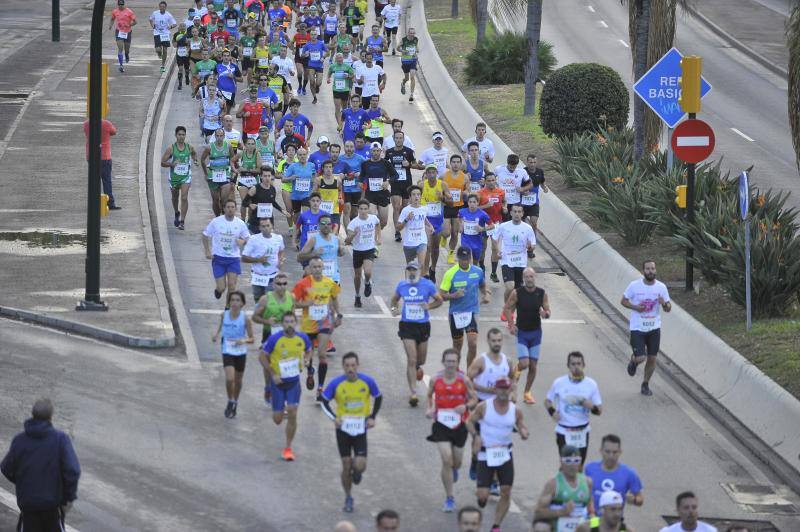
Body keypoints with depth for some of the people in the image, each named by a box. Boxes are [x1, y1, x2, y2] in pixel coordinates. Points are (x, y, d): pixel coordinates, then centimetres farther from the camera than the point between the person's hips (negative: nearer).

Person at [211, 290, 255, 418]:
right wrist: (216, 335, -10)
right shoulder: (224, 314, -6)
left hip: (241, 352, 0)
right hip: (227, 351, 0)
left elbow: (251, 339, -6)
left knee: (238, 380, 16)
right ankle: (230, 402, 8)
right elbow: (220, 327, 11)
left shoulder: (245, 318, -11)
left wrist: (244, 340, -27)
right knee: (229, 379, -17)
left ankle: (235, 403, 40)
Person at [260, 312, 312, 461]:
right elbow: (262, 357, -6)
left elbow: (308, 351, 14)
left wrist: (306, 360, -9)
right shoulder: (274, 339, -16)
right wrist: (273, 375, -13)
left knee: (292, 415, -9)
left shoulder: (302, 338, -7)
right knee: (277, 419, 3)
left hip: (294, 381, 1)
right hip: (278, 381, -1)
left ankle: (288, 448, 5)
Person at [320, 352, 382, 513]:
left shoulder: (367, 381, -9)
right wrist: (334, 417, -14)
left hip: (360, 428, 0)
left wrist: (372, 417, 0)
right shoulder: (336, 383, -12)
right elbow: (324, 401, 0)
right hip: (343, 428, 0)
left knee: (359, 465, -12)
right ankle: (348, 498, 21)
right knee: (346, 465, 2)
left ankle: (357, 471, 27)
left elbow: (378, 398, 9)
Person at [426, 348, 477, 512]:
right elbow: (429, 395, 15)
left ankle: (455, 469, 56)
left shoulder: (464, 381, -6)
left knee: (456, 461, 14)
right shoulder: (436, 380, -4)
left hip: (459, 425, 1)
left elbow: (474, 400, 2)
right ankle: (449, 499, -1)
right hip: (441, 423, -1)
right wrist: (430, 409, -4)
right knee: (446, 460, -12)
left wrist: (466, 406, -19)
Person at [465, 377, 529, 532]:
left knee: (506, 493, -1)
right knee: (482, 495, -8)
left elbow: (521, 426, 7)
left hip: (505, 454, 2)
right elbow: (470, 421, 3)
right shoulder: (483, 407, -8)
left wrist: (524, 432, -17)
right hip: (485, 455, -2)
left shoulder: (515, 411, -2)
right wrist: (476, 436, -15)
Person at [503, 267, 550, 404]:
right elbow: (507, 309, 0)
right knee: (524, 364, -15)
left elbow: (548, 312, 2)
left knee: (533, 366, 5)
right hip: (521, 332, -2)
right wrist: (511, 324, -11)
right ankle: (515, 370, 20)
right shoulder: (517, 293, -10)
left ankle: (527, 392, 21)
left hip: (536, 333, 2)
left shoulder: (542, 293, -4)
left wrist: (545, 313, -22)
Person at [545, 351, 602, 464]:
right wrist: (552, 411, -14)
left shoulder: (591, 384, -4)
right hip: (564, 431, -2)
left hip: (582, 432, 2)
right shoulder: (559, 383, -6)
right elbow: (548, 401, 8)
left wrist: (592, 407, -24)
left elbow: (599, 410, 0)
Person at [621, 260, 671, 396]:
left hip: (654, 328, 3)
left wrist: (664, 304, -21)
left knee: (652, 358, 6)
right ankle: (634, 361, 26)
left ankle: (645, 384, 27)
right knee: (640, 358, -12)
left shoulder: (661, 287, -3)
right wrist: (634, 307, -17)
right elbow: (623, 301, 2)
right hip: (637, 328, -3)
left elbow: (668, 308, 3)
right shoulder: (634, 286, -9)